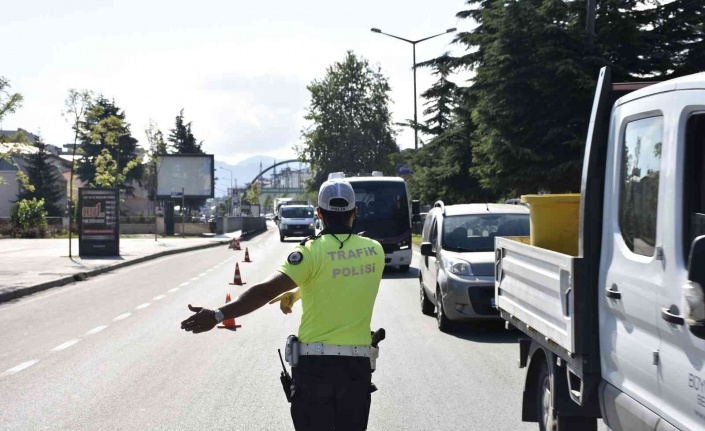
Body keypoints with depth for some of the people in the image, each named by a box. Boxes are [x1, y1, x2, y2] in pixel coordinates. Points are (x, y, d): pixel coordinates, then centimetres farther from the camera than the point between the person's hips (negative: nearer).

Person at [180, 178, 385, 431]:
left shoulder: (312, 251, -9)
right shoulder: (374, 251, 5)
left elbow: (268, 290, -20)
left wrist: (219, 315, -24)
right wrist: (298, 292, 28)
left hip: (314, 363, -3)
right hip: (358, 364, 4)